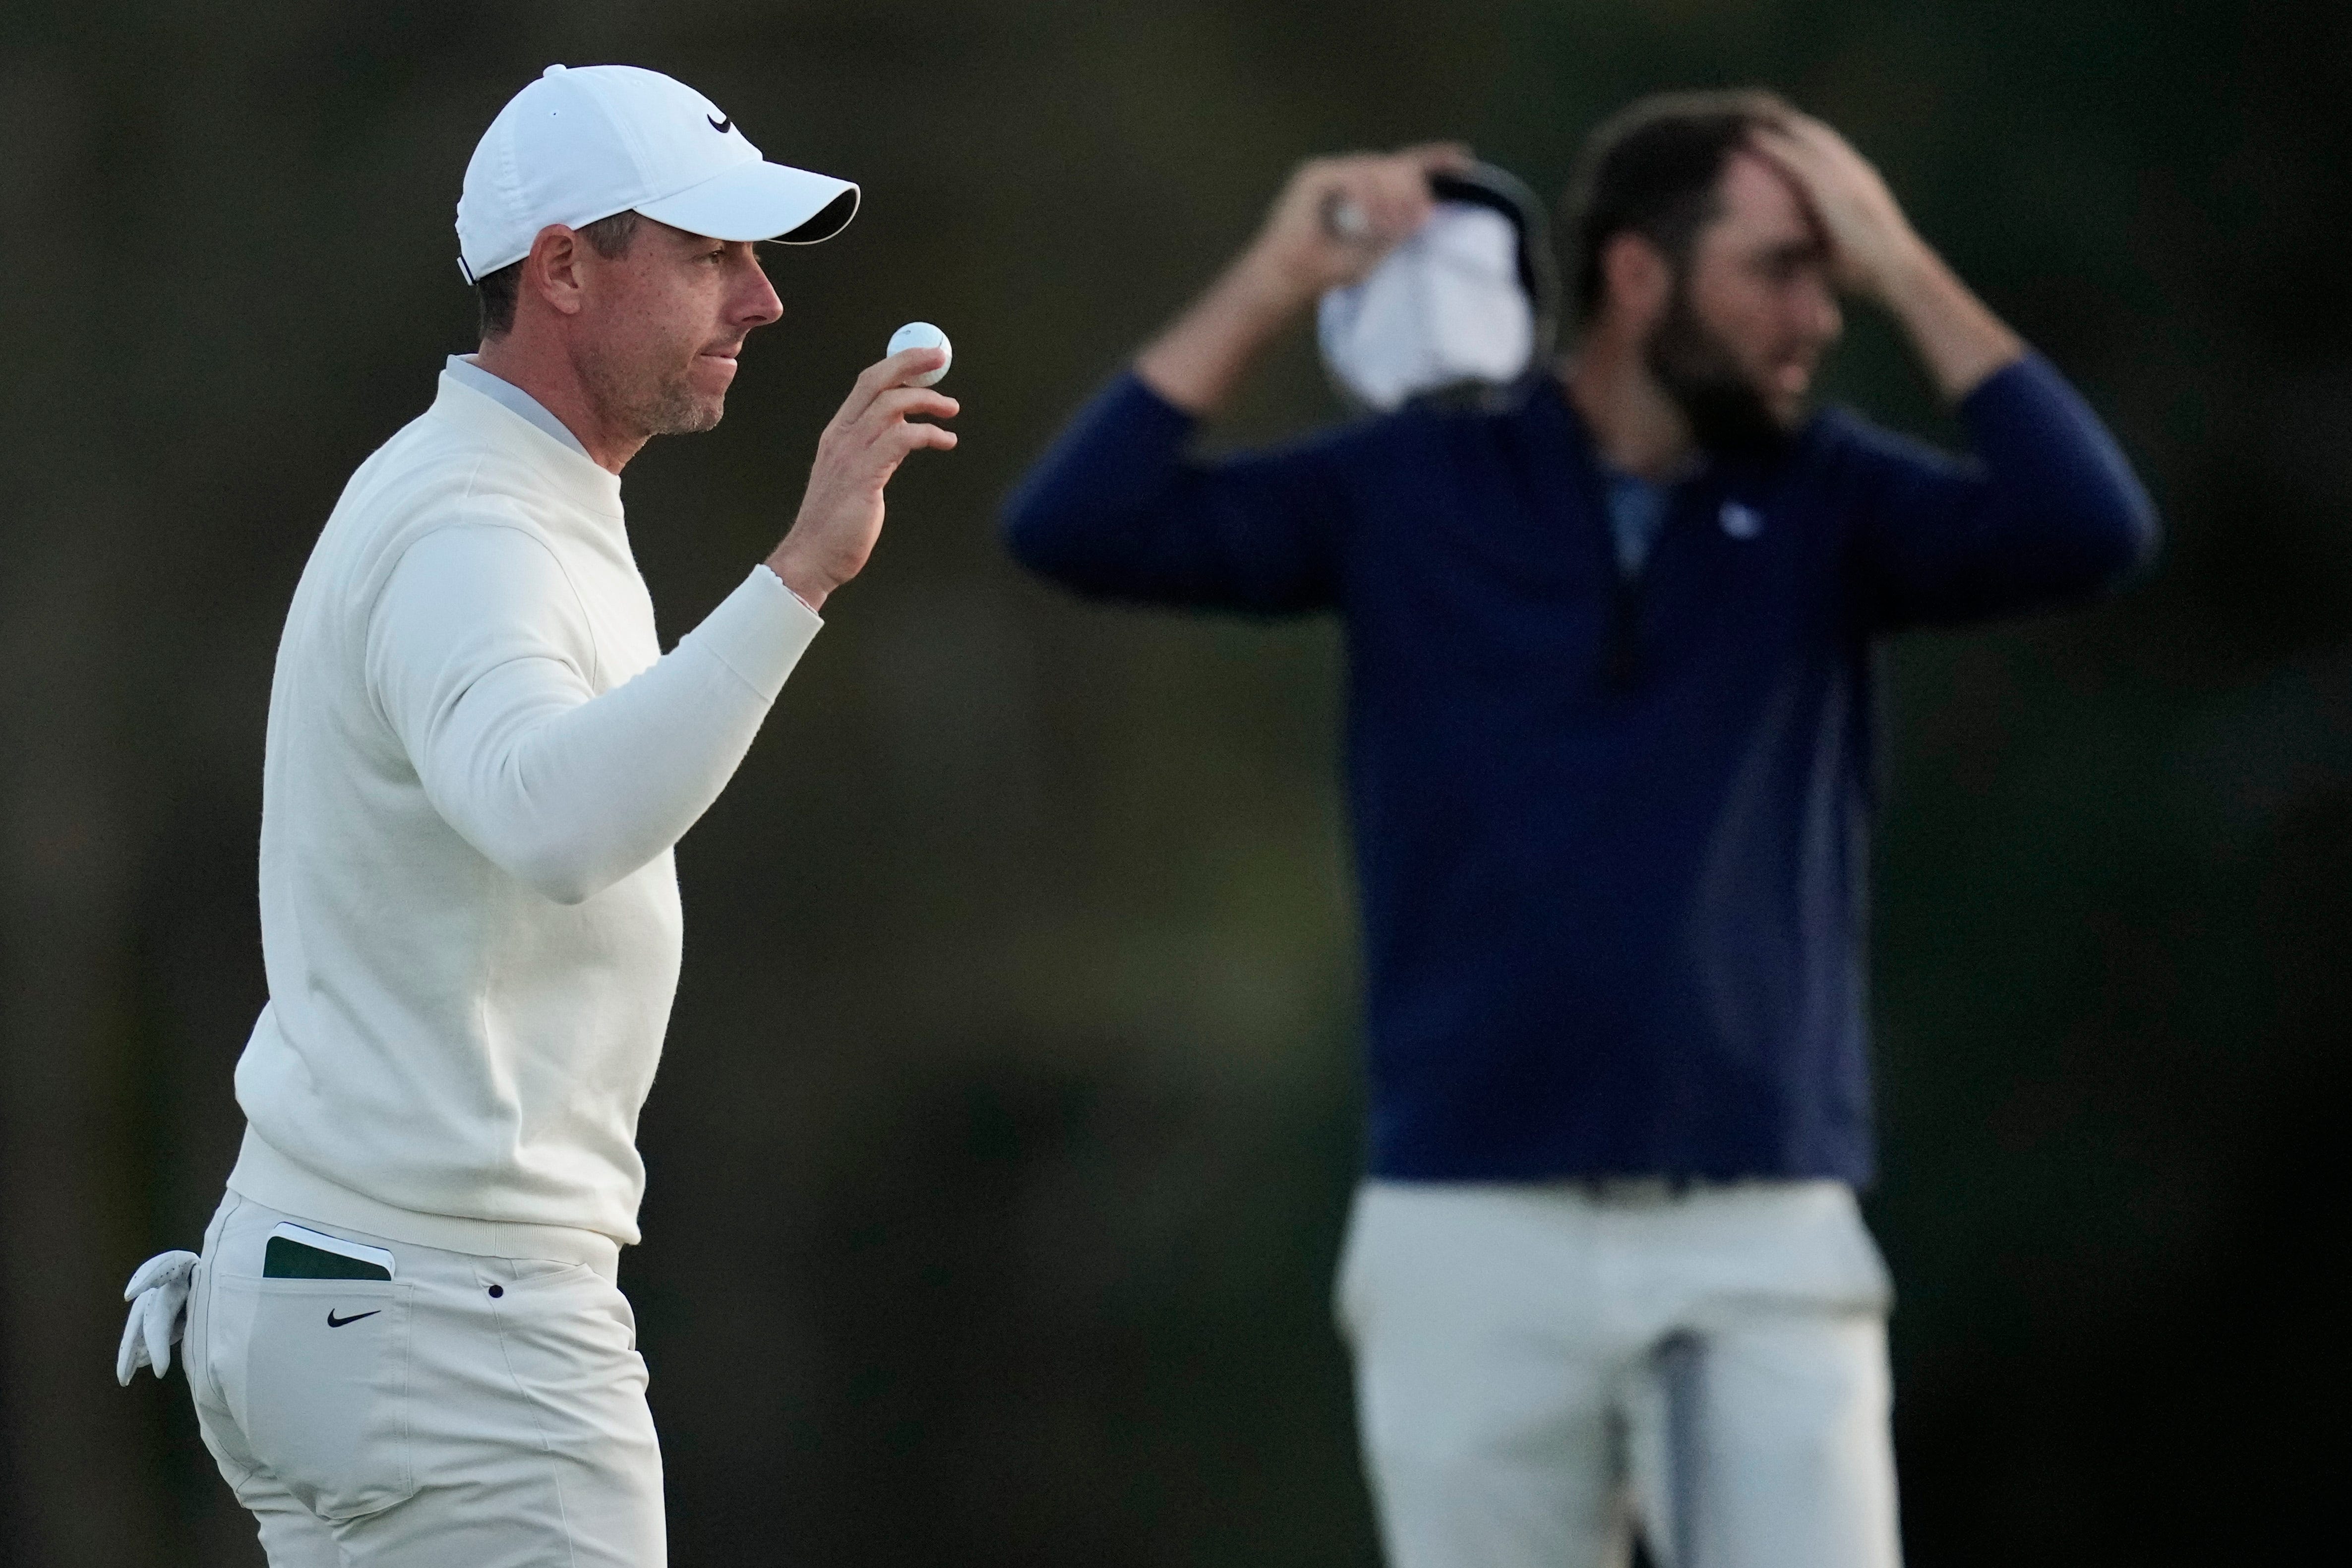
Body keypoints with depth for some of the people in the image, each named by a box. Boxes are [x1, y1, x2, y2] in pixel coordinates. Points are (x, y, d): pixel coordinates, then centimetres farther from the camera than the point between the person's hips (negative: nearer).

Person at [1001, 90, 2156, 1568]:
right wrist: (1270, 287, -4)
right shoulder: (1412, 491, 4)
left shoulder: (1830, 501, 5)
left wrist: (1905, 270, -9)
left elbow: (2090, 532, -12)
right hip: (1476, 1239, 0)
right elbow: (1076, 528, -2)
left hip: (1767, 1244, 0)